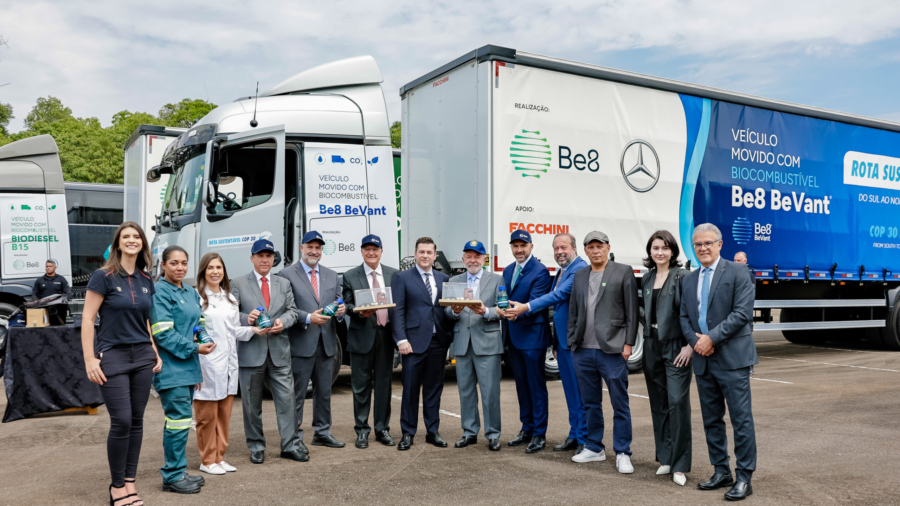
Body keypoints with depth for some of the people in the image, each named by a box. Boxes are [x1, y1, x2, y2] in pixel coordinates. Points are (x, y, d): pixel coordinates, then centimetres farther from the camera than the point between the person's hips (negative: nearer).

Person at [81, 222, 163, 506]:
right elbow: (87, 320, -8)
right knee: (121, 421, -6)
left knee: (136, 420, 7)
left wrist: (155, 353, 12)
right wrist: (90, 360, -13)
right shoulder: (104, 276, -7)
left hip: (142, 356, 5)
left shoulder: (145, 281, 9)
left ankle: (129, 483, 19)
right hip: (113, 356, -5)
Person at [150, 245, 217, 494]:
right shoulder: (160, 292, -11)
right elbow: (162, 333, -16)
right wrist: (194, 348, -15)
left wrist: (203, 342, 8)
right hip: (171, 368, -8)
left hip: (188, 367, 8)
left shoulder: (191, 293, 15)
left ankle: (178, 472, 21)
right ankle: (173, 476, 3)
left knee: (181, 420, 12)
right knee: (179, 419, -7)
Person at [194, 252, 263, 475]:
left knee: (224, 414, 11)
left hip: (228, 363, 7)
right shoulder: (196, 297, -6)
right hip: (207, 363, -6)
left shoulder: (230, 298, 17)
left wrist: (253, 330, 4)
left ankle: (219, 457, 22)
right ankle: (207, 461, 13)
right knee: (207, 415, 1)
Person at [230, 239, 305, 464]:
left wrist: (283, 321, -12)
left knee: (286, 398, 0)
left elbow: (292, 310, 9)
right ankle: (256, 447, 19)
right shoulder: (239, 284, 4)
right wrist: (246, 319, -20)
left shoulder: (284, 283, 14)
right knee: (252, 403, 7)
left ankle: (291, 444, 8)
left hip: (279, 352, 2)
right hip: (250, 351, -2)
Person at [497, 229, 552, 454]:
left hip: (532, 336, -7)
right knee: (521, 384, 15)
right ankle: (527, 429, 26)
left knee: (536, 385, -1)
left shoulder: (540, 272, -11)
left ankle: (539, 433, 8)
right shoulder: (508, 271, 13)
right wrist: (504, 312, 3)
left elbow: (536, 303, -20)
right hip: (513, 336, 8)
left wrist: (517, 313, -36)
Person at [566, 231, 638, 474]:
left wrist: (628, 344, -9)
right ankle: (594, 448, 26)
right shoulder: (579, 276, 13)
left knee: (620, 404, 2)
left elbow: (632, 311, -4)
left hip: (612, 350, -5)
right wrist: (572, 341, 10)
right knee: (590, 404, 14)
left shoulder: (623, 272, -1)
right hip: (583, 351, 5)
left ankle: (622, 453, 12)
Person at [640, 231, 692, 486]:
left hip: (676, 347, -6)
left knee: (678, 402, -9)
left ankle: (679, 465, -1)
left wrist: (689, 346, -16)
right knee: (658, 404, 11)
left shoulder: (682, 277, -7)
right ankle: (665, 458, 22)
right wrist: (647, 339, 13)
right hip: (652, 347, 6)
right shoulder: (647, 279, 11)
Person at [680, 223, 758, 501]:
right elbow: (684, 317, 13)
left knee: (741, 419, -2)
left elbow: (743, 313, -13)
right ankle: (721, 472, 25)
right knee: (711, 419, 13)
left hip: (731, 358, -6)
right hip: (703, 359, 6)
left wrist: (711, 338, -16)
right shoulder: (689, 280, 14)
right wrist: (695, 341, -6)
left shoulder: (737, 273, -4)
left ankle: (744, 478, 7)